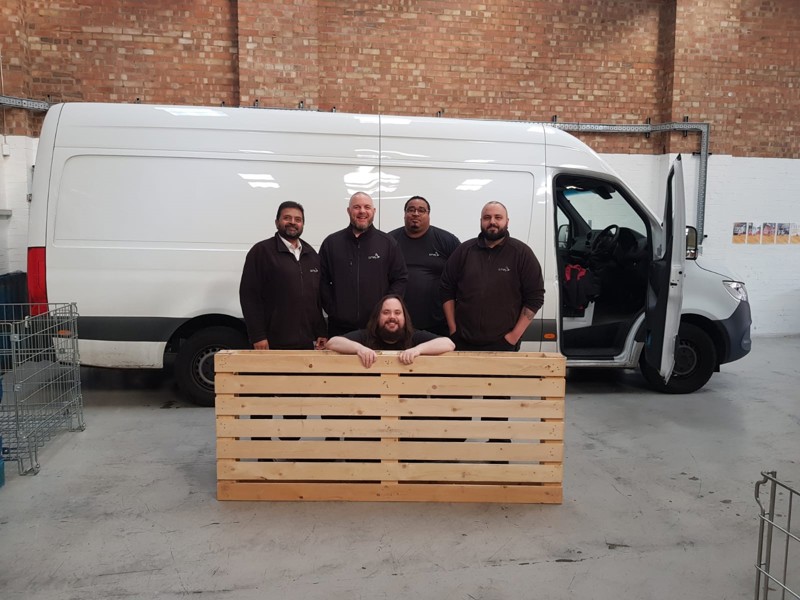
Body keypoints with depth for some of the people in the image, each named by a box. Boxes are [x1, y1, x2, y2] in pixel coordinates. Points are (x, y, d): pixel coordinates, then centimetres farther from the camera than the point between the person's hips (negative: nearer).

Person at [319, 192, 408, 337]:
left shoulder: (388, 243, 6)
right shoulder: (331, 243, 7)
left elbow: (400, 279, 5)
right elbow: (322, 281, 7)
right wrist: (332, 310, -3)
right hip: (339, 327, 1)